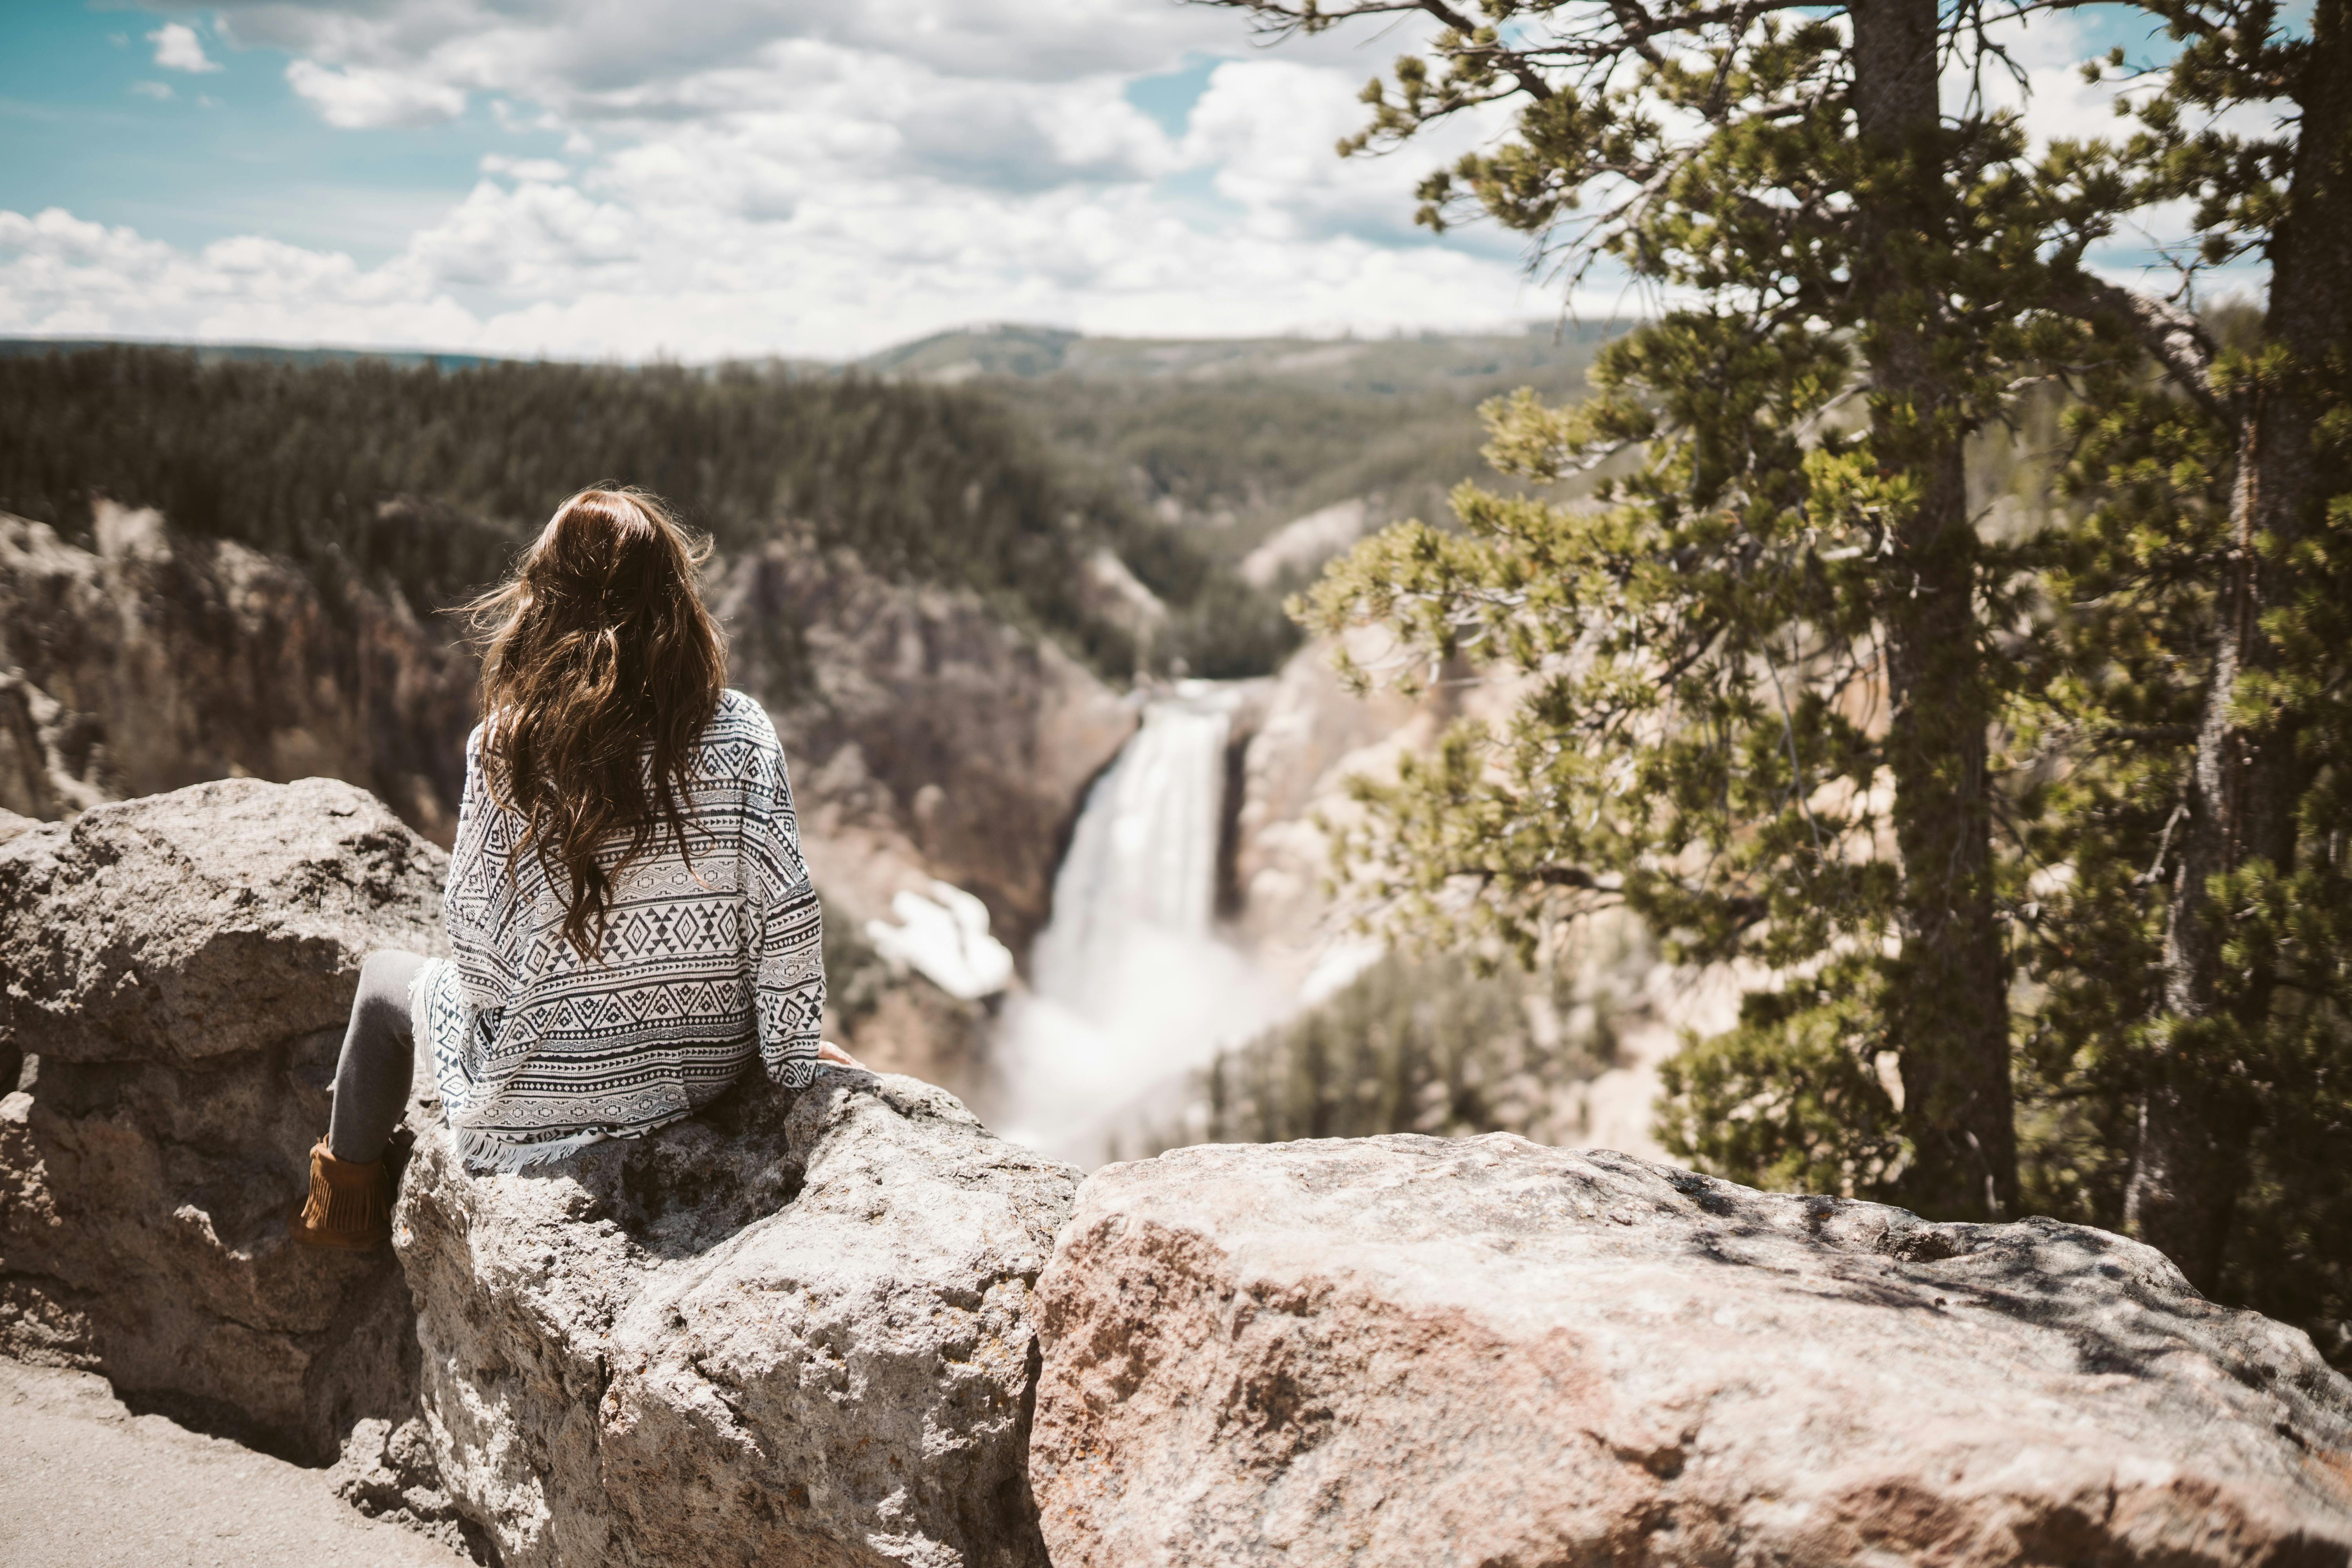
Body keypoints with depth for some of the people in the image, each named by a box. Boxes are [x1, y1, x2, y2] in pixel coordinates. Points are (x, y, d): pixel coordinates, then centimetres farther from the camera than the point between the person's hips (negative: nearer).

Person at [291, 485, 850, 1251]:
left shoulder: (505, 746, -16)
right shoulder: (741, 733, -13)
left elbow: (476, 925, -9)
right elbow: (783, 910, -11)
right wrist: (797, 1052, 1)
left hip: (548, 1096, -2)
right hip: (709, 1073, 3)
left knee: (387, 976, 29)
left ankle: (346, 1196, 48)